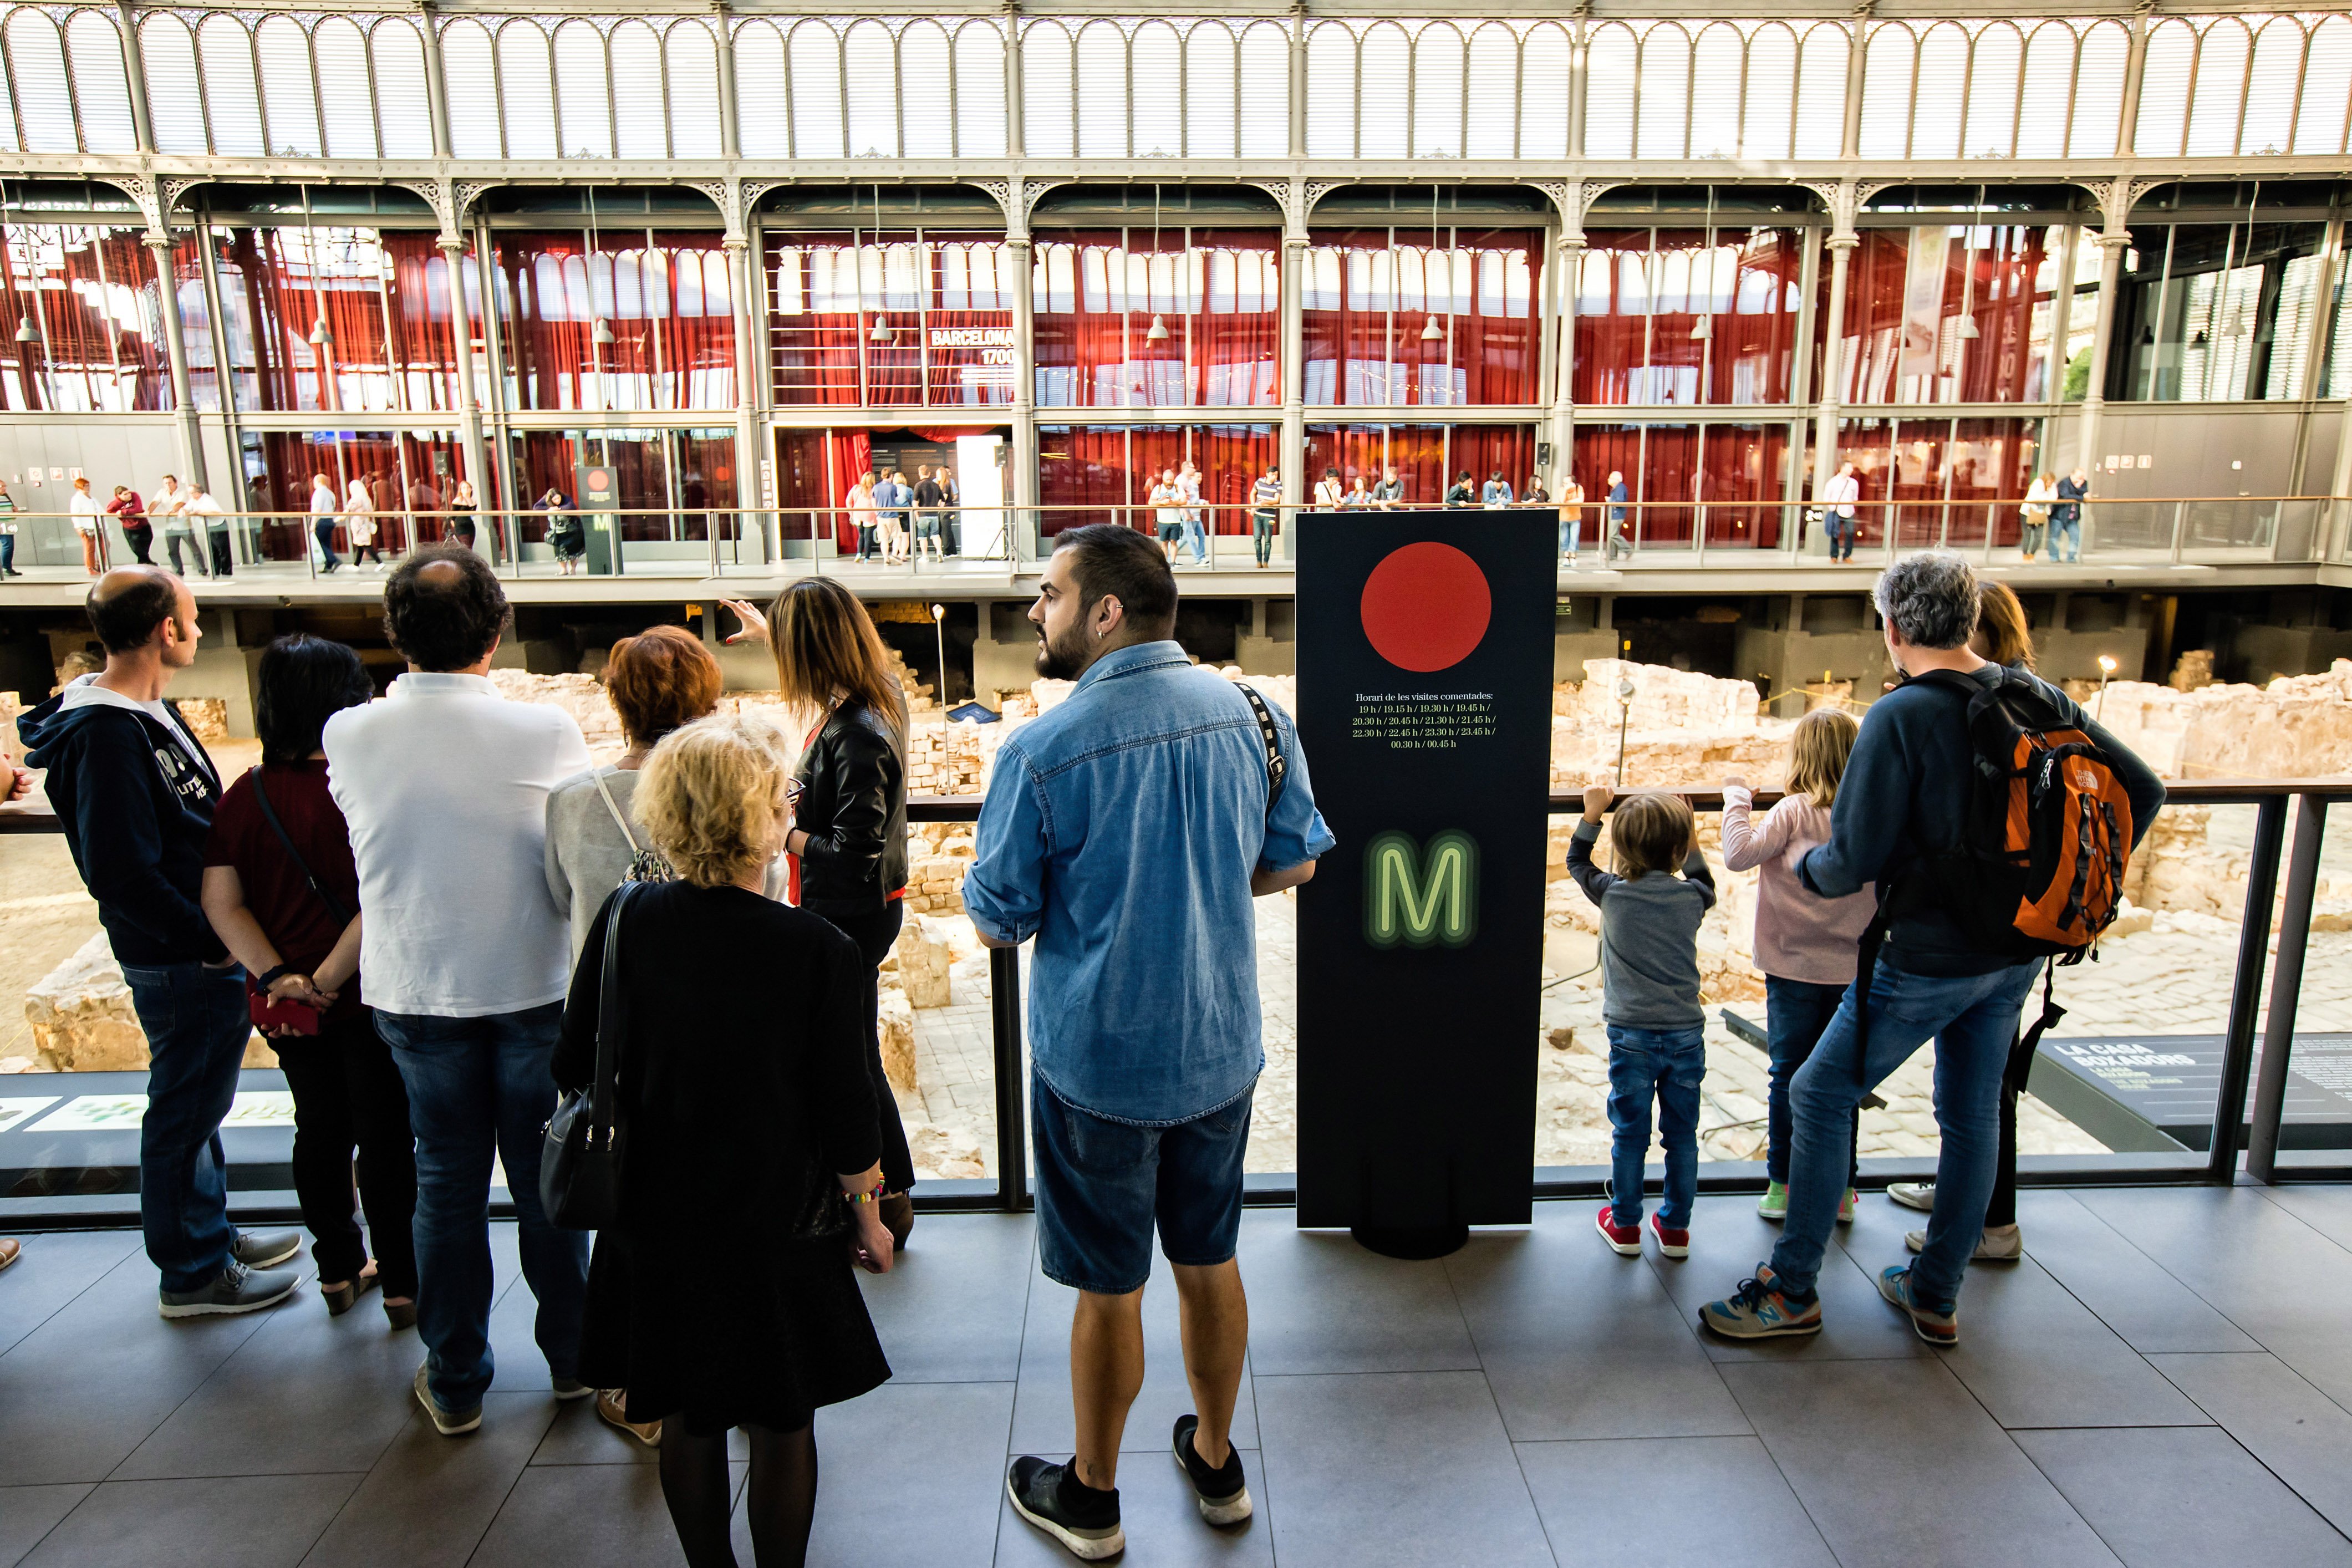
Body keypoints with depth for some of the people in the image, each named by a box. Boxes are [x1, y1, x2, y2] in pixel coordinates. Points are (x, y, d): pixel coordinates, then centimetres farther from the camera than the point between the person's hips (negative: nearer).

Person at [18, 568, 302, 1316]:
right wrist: (209, 940, -18)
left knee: (196, 1104, 22)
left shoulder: (145, 712, 8)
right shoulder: (106, 736, -23)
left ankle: (211, 1233, 38)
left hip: (197, 952, 10)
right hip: (181, 964, -10)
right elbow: (123, 876, -26)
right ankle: (193, 1274, 21)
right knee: (185, 1111, 5)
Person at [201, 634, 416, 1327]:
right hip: (365, 998, -5)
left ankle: (339, 1271, 35)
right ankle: (403, 1286, 18)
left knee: (320, 1133, 20)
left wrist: (276, 976, -9)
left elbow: (221, 900, -4)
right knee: (385, 1140, 7)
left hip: (288, 1006, 5)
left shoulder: (245, 795, -2)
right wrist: (329, 976, -15)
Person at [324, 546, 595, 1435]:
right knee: (546, 1179, 14)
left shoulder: (349, 737, -10)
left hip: (415, 993, 2)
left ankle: (455, 1384, 29)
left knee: (446, 1185, 15)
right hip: (535, 987, -2)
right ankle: (572, 1355, 30)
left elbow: (367, 834, 7)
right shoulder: (545, 732, -17)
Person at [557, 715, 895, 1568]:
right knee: (781, 1425, 16)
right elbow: (844, 1112, -14)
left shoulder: (624, 922, -11)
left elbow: (574, 1070, 0)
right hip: (776, 1226, -4)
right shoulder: (819, 951, -21)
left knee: (686, 1419, 22)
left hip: (655, 1219, 4)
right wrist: (867, 1214, 3)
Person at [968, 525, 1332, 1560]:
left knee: (1109, 1289, 13)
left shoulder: (1041, 751, -19)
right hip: (1221, 1050, 5)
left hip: (1098, 1064, -4)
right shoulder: (1251, 712, -6)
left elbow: (997, 923, -11)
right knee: (1210, 1261, 22)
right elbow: (1293, 861, 5)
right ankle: (1216, 1464, 43)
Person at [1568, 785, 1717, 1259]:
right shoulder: (1690, 898, -3)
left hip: (1632, 1035, -1)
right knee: (1682, 1134, 13)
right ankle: (1675, 1227, 25)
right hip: (1686, 1033, 2)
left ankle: (1625, 1225, 22)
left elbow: (1576, 861, 13)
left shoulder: (1612, 893, -7)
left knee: (1630, 1134, 9)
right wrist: (1692, 841, 24)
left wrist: (1592, 814, 19)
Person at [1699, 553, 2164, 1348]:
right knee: (1972, 1117, 17)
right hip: (2017, 955, 7)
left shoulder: (1900, 717, -19)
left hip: (1928, 960, -7)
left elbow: (1851, 865, -21)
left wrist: (1807, 865, 1)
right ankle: (1936, 1297, 32)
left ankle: (1792, 1290, 14)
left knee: (1819, 1098, 5)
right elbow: (2143, 790, 8)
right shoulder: (2038, 698, 1)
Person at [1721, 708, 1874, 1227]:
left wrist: (1737, 797, -12)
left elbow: (1739, 854, -22)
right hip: (1854, 970, 3)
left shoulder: (1796, 811, -13)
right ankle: (1840, 1190, 20)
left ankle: (1783, 1186, 13)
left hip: (1796, 969, -3)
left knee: (1789, 1077, 6)